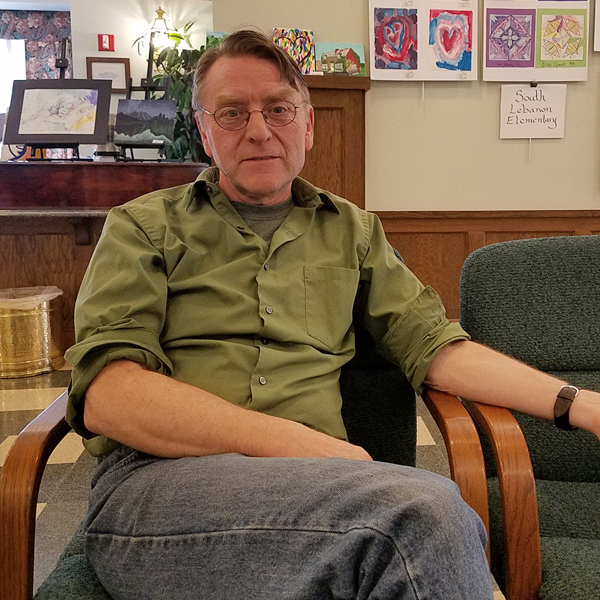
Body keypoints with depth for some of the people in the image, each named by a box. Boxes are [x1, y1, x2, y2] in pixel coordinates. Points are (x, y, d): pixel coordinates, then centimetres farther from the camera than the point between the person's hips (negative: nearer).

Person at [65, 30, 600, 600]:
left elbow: (433, 345, 13)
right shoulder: (143, 226, 9)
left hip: (310, 482, 4)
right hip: (155, 482, -3)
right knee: (422, 507, -29)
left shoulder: (351, 231, 21)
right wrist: (294, 441, -15)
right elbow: (106, 395, -5)